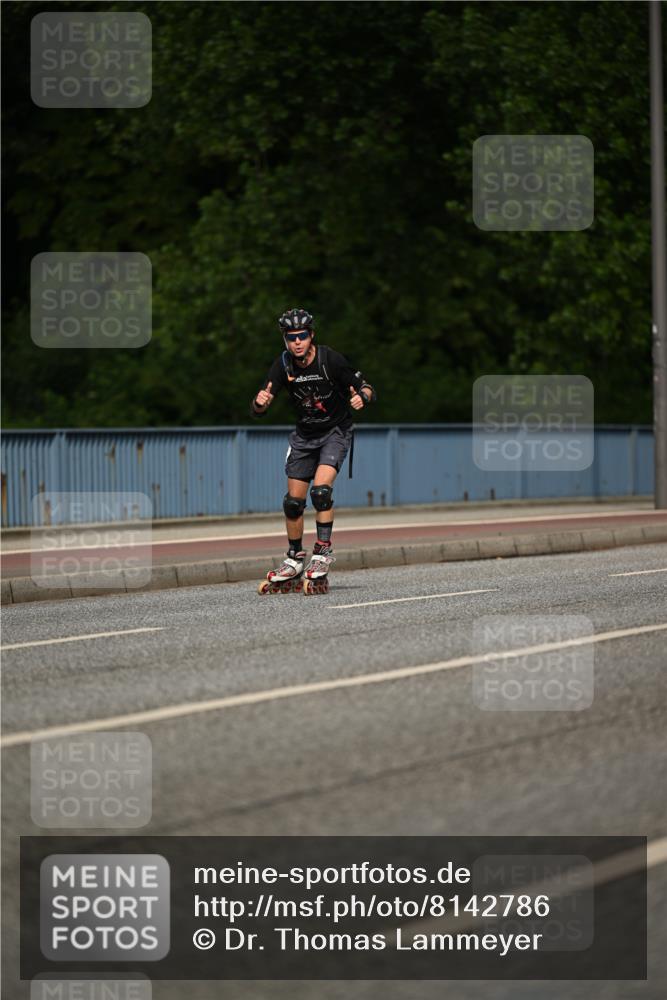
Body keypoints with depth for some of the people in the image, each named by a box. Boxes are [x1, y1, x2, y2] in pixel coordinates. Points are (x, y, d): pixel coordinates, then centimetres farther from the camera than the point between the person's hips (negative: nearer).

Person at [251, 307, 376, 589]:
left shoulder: (330, 359, -21)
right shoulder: (283, 365, -12)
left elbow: (367, 389, -12)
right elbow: (258, 410, -13)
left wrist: (362, 397, -36)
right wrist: (260, 402, -38)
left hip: (336, 431, -4)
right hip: (304, 435, 4)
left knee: (321, 490, -24)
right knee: (293, 501, 3)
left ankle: (323, 552, -14)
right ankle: (295, 559, 20)